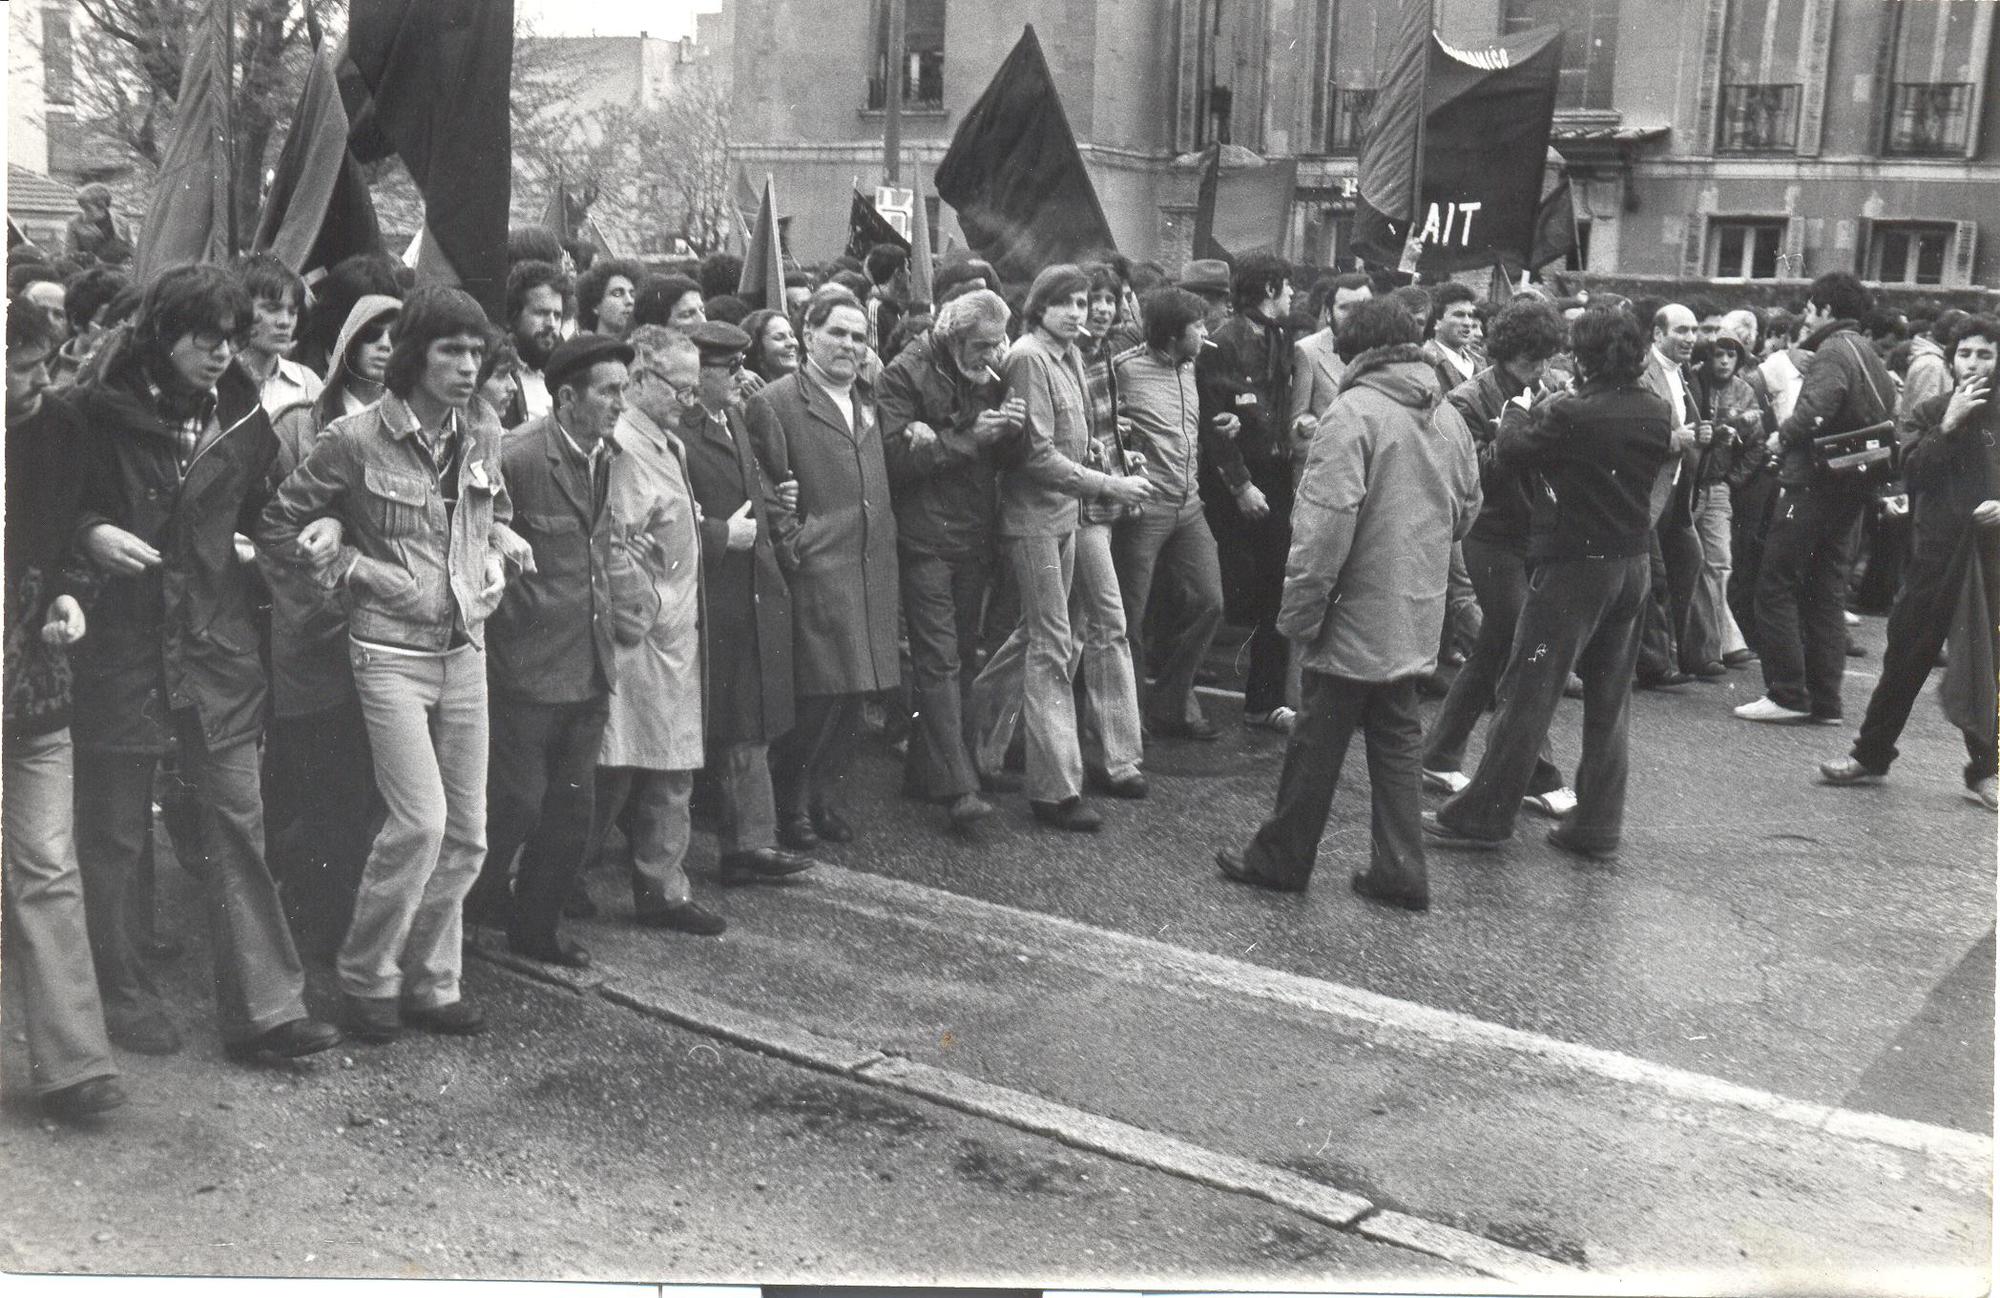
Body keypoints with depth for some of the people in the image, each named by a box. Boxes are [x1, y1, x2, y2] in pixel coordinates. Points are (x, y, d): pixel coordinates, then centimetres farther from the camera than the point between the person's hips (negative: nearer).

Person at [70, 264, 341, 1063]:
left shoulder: (242, 420, 7)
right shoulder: (98, 414, -3)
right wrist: (89, 532, -15)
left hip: (218, 650, 2)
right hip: (118, 647, -2)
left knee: (237, 826, 0)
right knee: (112, 837, 8)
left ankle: (263, 1008, 2)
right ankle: (121, 997, 24)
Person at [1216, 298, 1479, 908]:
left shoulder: (1354, 411, -16)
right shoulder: (1449, 417, 7)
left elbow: (1326, 520, -21)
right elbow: (1466, 508, 15)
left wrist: (1299, 610, -15)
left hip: (1356, 617, -7)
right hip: (1417, 617, 7)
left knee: (1317, 742, 5)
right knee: (1397, 741, 14)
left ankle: (1281, 858, 17)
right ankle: (1400, 870, 16)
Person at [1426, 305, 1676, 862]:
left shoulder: (1572, 414, -19)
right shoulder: (1658, 412, 1)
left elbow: (1508, 451, -10)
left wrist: (1522, 408, 10)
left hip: (1574, 566, -6)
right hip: (1635, 562, 6)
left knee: (1528, 692, 0)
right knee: (1610, 701, 12)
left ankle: (1482, 816, 7)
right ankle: (1598, 826, 19)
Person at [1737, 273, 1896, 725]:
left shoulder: (1833, 351, -11)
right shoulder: (1870, 356, 17)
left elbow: (1815, 412, -26)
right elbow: (1888, 418, 18)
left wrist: (1783, 434, -8)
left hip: (1814, 481, -9)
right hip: (1852, 487, 9)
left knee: (1776, 585, -3)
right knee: (1826, 591, 12)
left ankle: (1787, 694, -6)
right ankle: (1825, 701, 14)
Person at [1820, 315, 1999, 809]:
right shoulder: (1929, 414, 5)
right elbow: (1912, 470, -9)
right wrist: (1949, 424, -16)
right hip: (1935, 555, 1)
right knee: (1905, 660, 8)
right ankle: (1871, 754, 18)